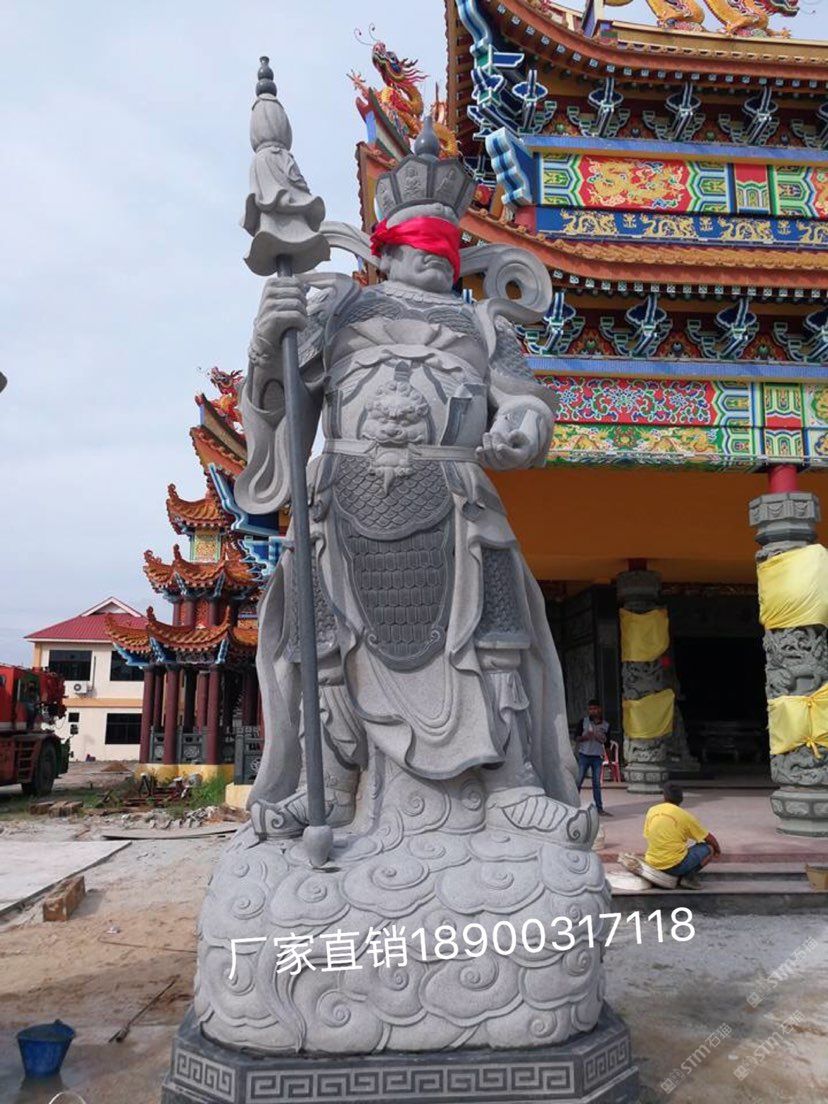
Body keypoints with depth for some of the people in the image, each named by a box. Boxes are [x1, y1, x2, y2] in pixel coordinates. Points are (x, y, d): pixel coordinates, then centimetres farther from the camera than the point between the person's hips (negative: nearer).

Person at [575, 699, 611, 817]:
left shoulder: (605, 725, 5)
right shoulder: (584, 721, 0)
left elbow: (607, 743, 8)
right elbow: (577, 738, -1)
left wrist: (601, 738, -12)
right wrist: (585, 737, -20)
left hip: (598, 757, 2)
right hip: (584, 755, -2)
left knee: (597, 784, 6)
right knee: (578, 781, -3)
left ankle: (599, 809, 12)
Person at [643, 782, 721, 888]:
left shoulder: (651, 811, 4)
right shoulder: (684, 816, -5)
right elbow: (709, 838, 6)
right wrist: (718, 850, 27)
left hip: (652, 864, 5)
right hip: (675, 865, -5)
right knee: (709, 849, 12)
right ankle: (688, 878, -2)